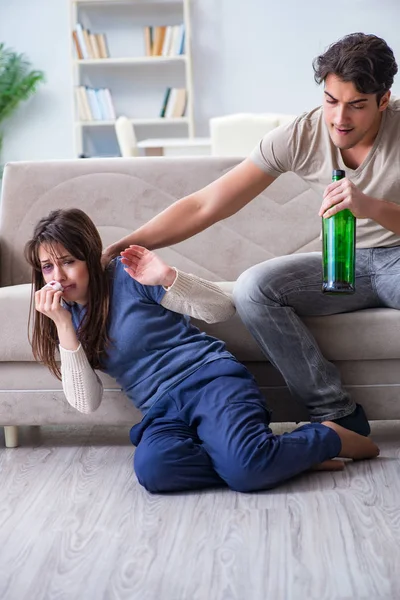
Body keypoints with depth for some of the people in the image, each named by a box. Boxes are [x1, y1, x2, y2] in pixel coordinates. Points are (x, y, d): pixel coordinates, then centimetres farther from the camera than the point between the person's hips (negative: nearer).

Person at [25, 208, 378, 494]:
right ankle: (274, 460, -17)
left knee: (245, 468, -34)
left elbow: (223, 309, -1)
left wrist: (166, 276, -17)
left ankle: (330, 437, -4)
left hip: (209, 379, -4)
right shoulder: (68, 317, 14)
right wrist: (63, 326, -7)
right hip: (162, 412, 4)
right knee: (151, 468, -34)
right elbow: (86, 403, 1)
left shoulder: (129, 274, 1)